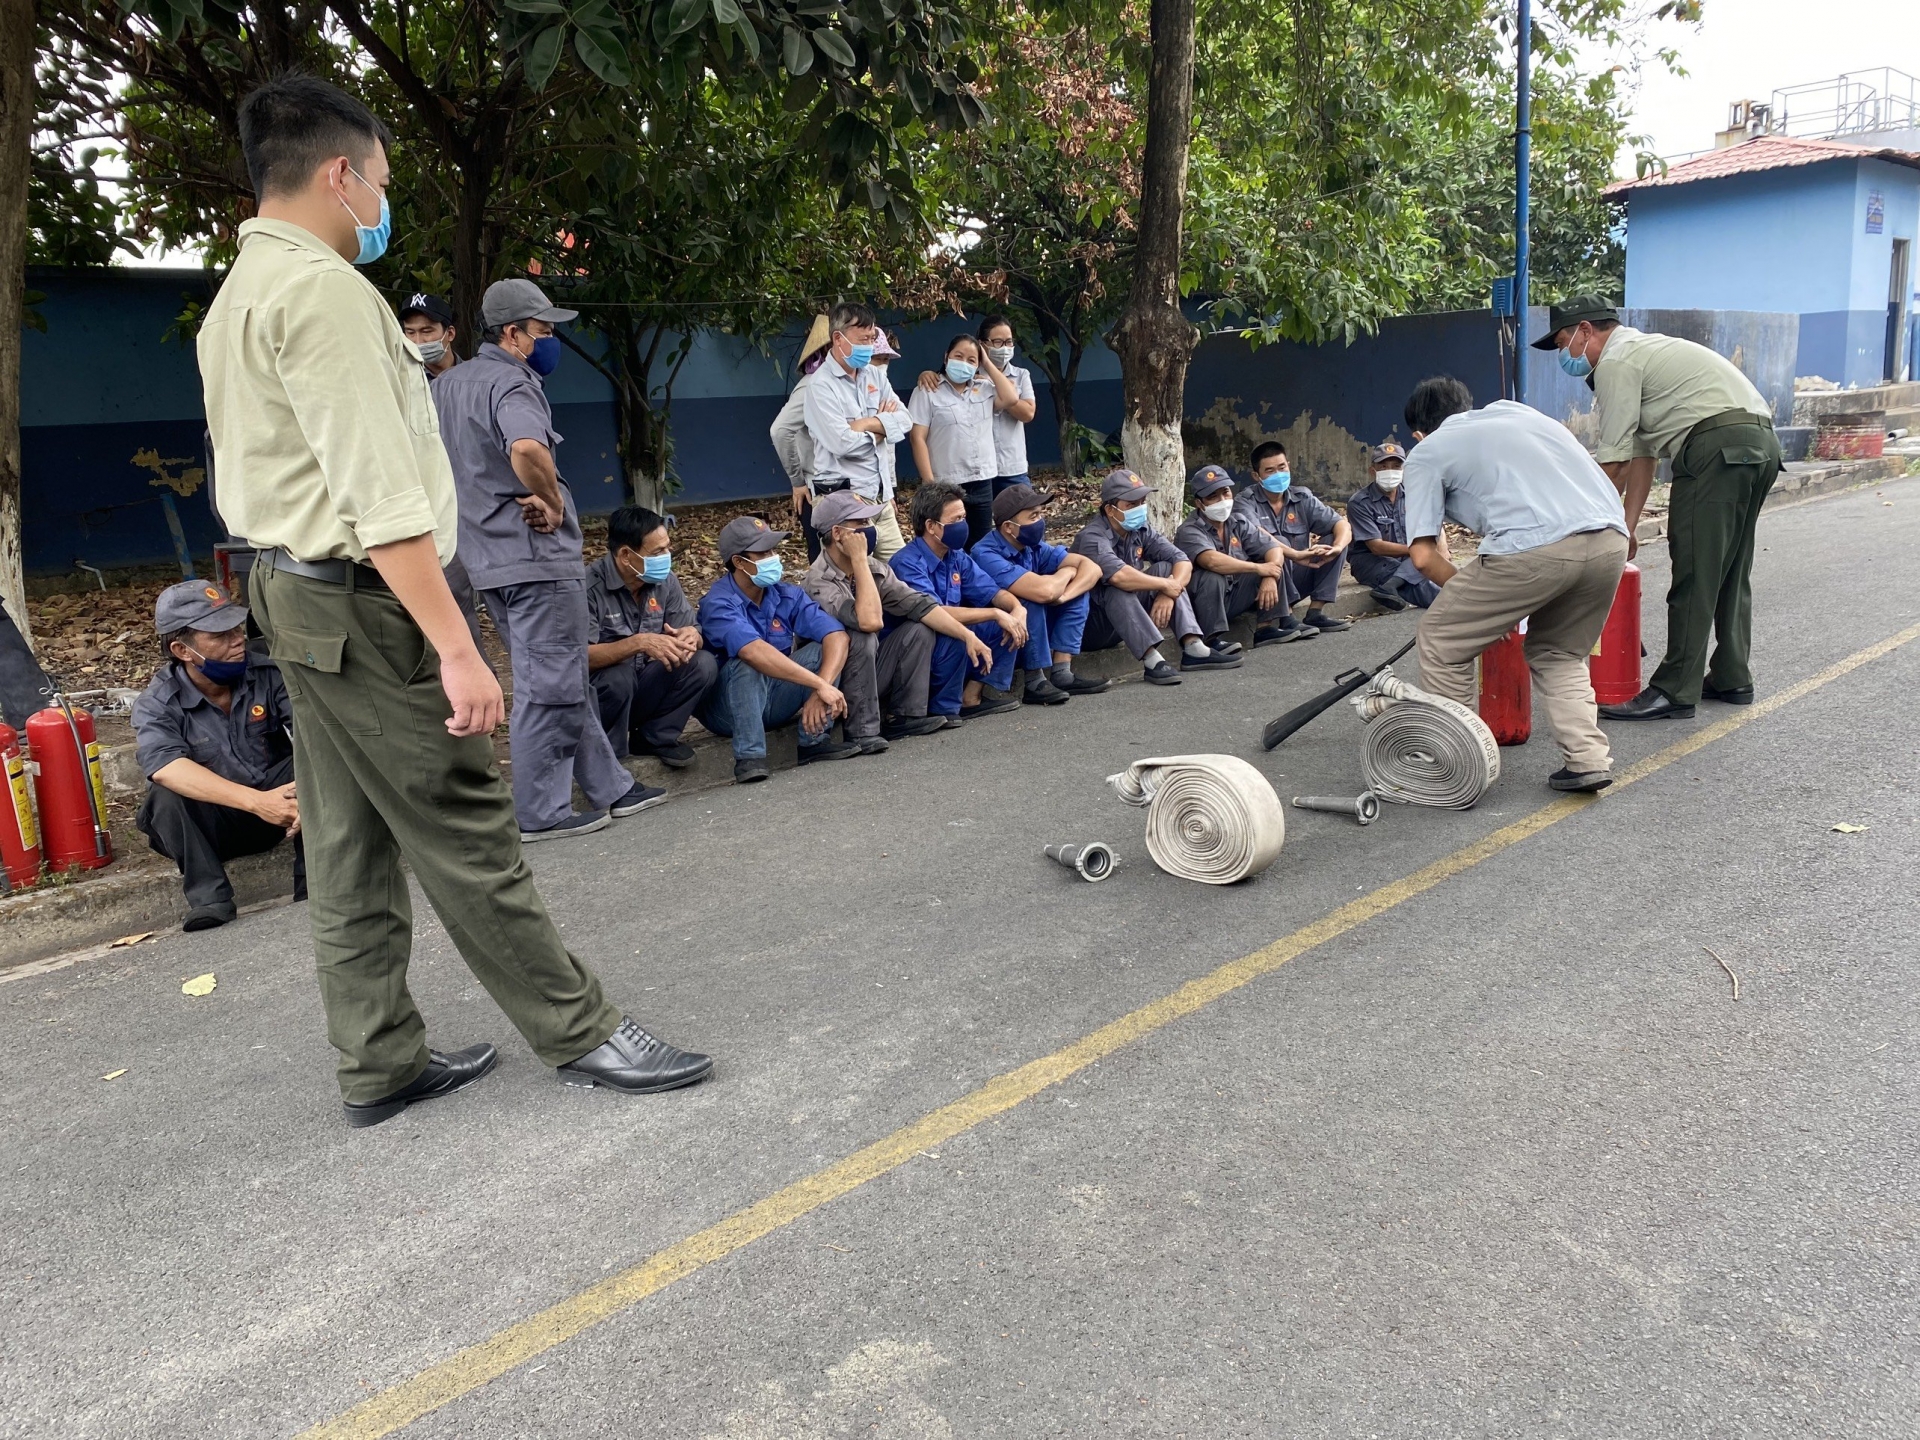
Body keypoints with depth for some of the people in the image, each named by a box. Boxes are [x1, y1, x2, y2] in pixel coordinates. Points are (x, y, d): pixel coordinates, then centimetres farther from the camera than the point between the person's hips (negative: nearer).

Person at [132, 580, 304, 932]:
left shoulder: (268, 674, -9)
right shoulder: (156, 705, -14)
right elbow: (166, 767, -33)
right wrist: (255, 800, -47)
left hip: (279, 810, 1)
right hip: (211, 826, -1)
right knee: (165, 794, -30)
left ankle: (313, 880, -23)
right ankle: (207, 895, -24)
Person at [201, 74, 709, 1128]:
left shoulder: (234, 301, 16)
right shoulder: (324, 290, -16)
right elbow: (381, 493, -24)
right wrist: (455, 647, -25)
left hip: (291, 593, 10)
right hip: (363, 602, -10)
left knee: (349, 847, 13)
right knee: (465, 837, -3)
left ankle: (379, 1066, 22)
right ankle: (579, 1034, 8)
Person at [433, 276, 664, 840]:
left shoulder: (446, 386, 15)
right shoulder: (511, 382, -15)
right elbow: (527, 448, -36)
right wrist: (552, 500, -18)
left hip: (487, 556, 10)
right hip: (537, 556, -10)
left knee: (565, 680, 16)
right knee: (549, 687, -2)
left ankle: (609, 787, 24)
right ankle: (541, 812, 5)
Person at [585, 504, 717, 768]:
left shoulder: (665, 580, -5)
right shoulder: (590, 587, -23)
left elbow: (689, 631, -3)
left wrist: (692, 636, -28)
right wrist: (638, 643, -41)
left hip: (645, 687, 5)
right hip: (598, 693, -5)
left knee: (703, 664, -16)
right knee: (617, 676, -36)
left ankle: (656, 737, 2)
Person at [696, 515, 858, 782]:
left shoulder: (787, 595, -7)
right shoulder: (717, 604, -23)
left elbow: (837, 635, -18)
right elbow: (754, 651, -41)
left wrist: (821, 689, -36)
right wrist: (820, 685, -45)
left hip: (774, 702, 5)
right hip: (726, 707, -5)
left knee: (822, 648, -14)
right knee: (747, 664, -34)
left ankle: (815, 740, -18)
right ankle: (749, 756, -32)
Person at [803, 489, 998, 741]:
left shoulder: (874, 569, 0)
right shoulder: (818, 582, -23)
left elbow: (920, 605, -1)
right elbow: (870, 622, -36)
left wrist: (967, 635, -10)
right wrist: (859, 560, -29)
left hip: (868, 677, 7)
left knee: (920, 629, -1)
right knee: (862, 637, -31)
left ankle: (906, 717, 0)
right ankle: (862, 733, -23)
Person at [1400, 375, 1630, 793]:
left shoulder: (1427, 452, 16)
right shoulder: (1518, 411, 33)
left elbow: (1424, 556, 8)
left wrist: (1476, 599, 24)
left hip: (1534, 548, -6)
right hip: (1611, 539, 6)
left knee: (1440, 642, 13)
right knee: (1559, 653, 28)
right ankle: (1588, 758, 16)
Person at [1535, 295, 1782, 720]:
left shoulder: (1616, 361, -3)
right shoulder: (1642, 350, 28)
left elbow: (1614, 461, -7)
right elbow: (1642, 454, 23)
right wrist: (1628, 526, 18)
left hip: (1718, 445, -10)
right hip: (1762, 443, 10)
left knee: (1693, 575, -8)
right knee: (1730, 572, 17)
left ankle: (1675, 692, -5)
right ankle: (1732, 679, 25)